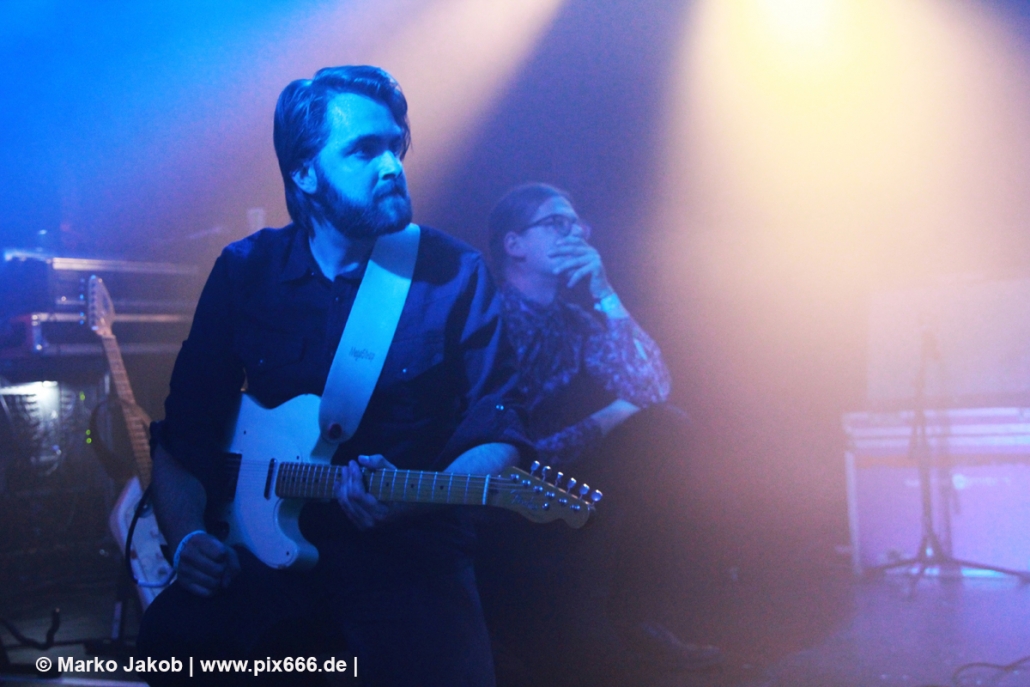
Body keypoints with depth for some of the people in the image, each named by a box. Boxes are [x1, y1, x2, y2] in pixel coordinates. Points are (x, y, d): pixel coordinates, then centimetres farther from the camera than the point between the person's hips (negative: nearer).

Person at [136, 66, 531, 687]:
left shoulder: (456, 275, -1)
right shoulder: (244, 271, 7)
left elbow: (499, 432, -1)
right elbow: (185, 431, 13)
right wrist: (187, 536, -3)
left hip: (407, 550, -1)